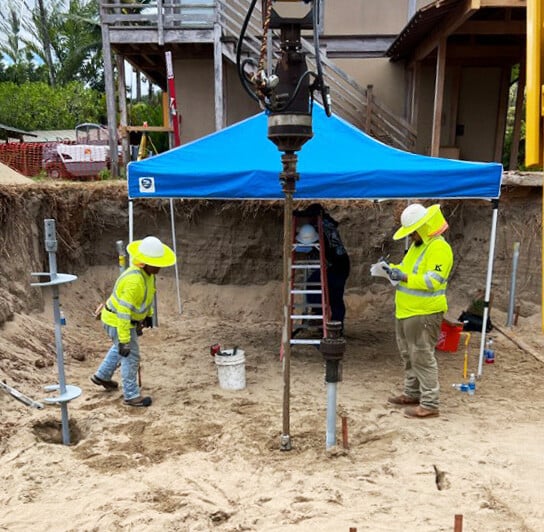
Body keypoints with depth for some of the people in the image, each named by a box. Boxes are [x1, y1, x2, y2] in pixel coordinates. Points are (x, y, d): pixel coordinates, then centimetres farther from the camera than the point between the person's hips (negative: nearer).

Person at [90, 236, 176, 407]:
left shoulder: (146, 270, -7)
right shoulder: (134, 280, -36)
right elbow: (123, 312, -34)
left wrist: (148, 314, 21)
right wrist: (124, 340, -32)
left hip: (126, 318, 10)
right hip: (118, 321, -9)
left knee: (120, 349, 29)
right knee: (131, 356, 1)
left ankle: (102, 376, 47)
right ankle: (131, 396, 14)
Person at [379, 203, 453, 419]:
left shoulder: (439, 248, -16)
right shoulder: (417, 245, 15)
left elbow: (432, 281, -24)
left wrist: (404, 277, -26)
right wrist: (392, 269, 7)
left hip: (423, 314, -10)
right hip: (406, 312, 10)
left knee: (422, 358, -6)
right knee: (409, 356, 18)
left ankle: (430, 404, 2)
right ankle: (412, 394, 31)